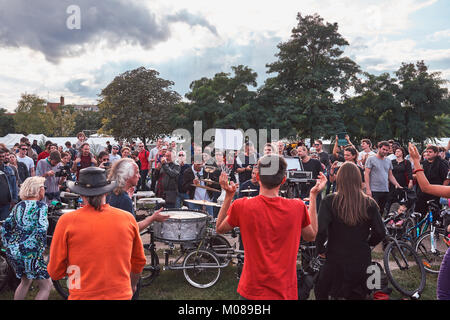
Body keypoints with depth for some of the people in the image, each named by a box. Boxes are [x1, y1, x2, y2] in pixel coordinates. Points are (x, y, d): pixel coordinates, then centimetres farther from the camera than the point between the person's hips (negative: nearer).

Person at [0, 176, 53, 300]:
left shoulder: (18, 206, 13)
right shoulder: (41, 206, -7)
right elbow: (41, 230, -19)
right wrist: (41, 251, -10)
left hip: (12, 251, 8)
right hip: (30, 252, -8)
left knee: (25, 281, 29)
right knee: (46, 286, 3)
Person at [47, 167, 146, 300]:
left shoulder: (67, 221, -10)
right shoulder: (128, 218, -5)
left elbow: (55, 272, -4)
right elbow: (139, 261, 8)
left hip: (82, 296, -1)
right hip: (122, 295, 2)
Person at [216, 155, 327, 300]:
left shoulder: (241, 206, -16)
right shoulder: (297, 207, -13)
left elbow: (219, 228, 4)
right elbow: (311, 236, 8)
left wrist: (228, 195, 4)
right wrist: (313, 196, 8)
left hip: (252, 291, 0)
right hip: (286, 292, 1)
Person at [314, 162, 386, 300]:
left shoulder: (329, 201, -14)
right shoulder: (369, 203, -6)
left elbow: (321, 230, -22)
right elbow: (380, 232, -3)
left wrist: (320, 249, -5)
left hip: (336, 261, -3)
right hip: (362, 261, 3)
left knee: (320, 293, 23)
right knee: (358, 296, 25)